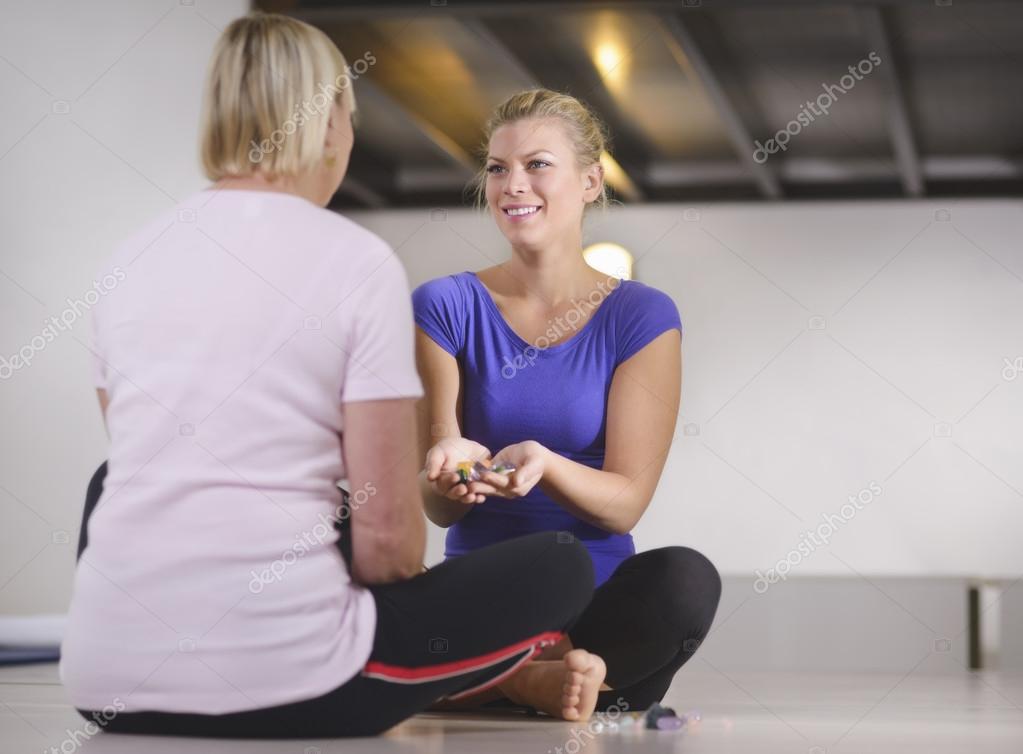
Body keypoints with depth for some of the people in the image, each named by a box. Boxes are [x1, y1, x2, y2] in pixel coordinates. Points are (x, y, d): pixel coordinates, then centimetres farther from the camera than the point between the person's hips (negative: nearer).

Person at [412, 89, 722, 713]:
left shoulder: (641, 316, 1)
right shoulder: (447, 308, 3)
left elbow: (625, 504, -6)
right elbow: (436, 508, -1)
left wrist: (544, 464, -27)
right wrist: (449, 473, -26)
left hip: (601, 596, 0)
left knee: (686, 578, -34)